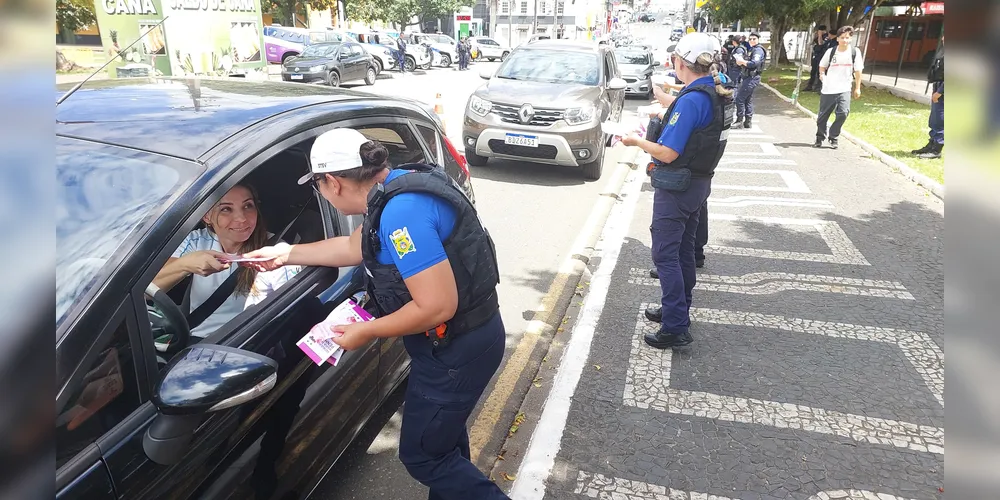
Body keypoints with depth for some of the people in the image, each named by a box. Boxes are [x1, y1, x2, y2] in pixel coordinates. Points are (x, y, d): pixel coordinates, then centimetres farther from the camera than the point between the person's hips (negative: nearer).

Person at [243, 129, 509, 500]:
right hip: (461, 337, 10)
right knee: (442, 434, 28)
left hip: (458, 349, -10)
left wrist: (367, 331, -15)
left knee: (421, 455, 8)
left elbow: (438, 306, -30)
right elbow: (355, 247, 19)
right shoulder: (396, 186, 5)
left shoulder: (401, 212, -28)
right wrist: (285, 254, 24)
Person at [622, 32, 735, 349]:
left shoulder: (691, 100, -23)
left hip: (676, 188, -9)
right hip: (699, 183, 10)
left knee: (665, 255, -4)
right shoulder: (719, 92, 5)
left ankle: (676, 328, -1)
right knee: (683, 249, 19)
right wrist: (667, 113, 17)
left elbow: (668, 153, -23)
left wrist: (637, 141, -9)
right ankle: (677, 309, 33)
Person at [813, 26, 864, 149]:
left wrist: (857, 88, 2)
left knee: (843, 113, -18)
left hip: (844, 89, -1)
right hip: (828, 89, 1)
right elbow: (822, 65, 17)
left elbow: (858, 71, 2)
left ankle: (833, 137, -1)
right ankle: (820, 138, 26)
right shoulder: (831, 51, 1)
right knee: (823, 115, 6)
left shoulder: (855, 52, -2)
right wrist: (822, 74, -2)